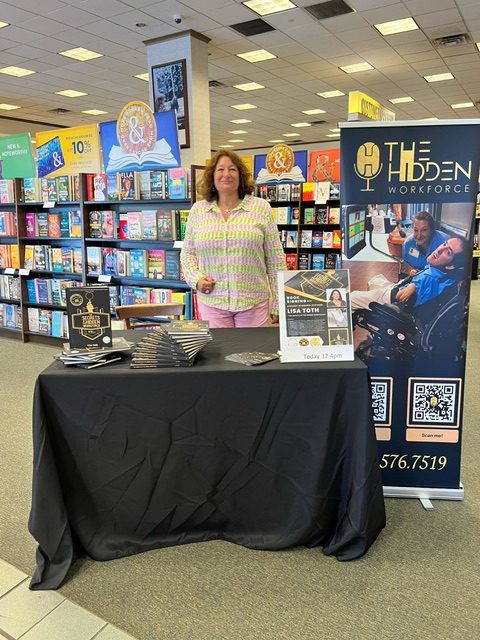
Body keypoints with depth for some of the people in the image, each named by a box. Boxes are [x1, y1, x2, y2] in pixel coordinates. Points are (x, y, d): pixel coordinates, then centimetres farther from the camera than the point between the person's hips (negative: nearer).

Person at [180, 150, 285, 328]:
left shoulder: (261, 208, 1)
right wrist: (196, 278, -6)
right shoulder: (197, 210, 7)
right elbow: (187, 252, 14)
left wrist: (277, 304, 0)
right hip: (211, 302, 1)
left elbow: (275, 258, 1)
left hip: (254, 302, -1)